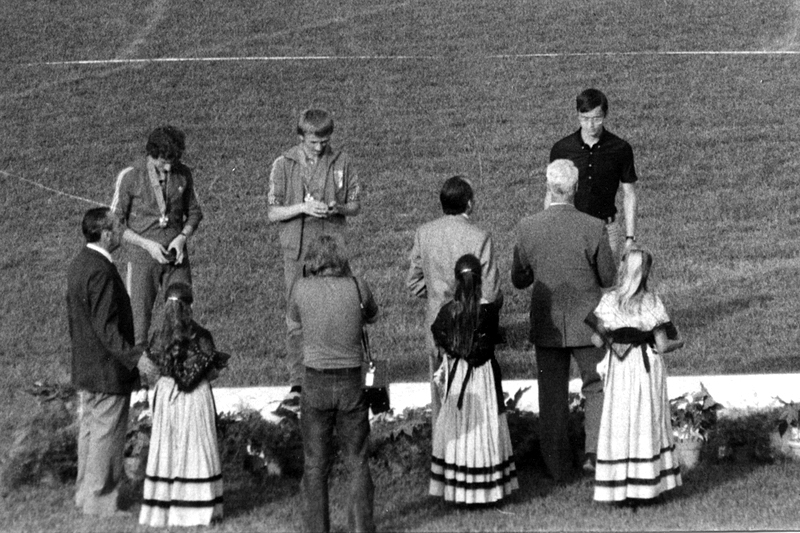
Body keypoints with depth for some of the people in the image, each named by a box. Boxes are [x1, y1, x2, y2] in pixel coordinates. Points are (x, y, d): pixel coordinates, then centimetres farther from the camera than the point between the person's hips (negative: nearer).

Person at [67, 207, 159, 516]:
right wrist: (136, 357, -26)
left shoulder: (79, 264, 8)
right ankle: (100, 501, 7)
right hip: (108, 369, -10)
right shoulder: (101, 272, -23)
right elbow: (106, 327, -26)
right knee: (107, 435, 0)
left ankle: (85, 493, 28)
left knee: (89, 430, 18)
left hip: (85, 368, 10)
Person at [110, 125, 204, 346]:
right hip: (143, 257, -2)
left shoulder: (183, 174, 1)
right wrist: (147, 244, -14)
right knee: (139, 319, -1)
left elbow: (194, 212, 14)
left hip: (175, 255, 3)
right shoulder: (130, 176, -8)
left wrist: (182, 238, -5)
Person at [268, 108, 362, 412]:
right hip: (297, 249, -1)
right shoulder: (284, 165, 0)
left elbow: (355, 205, 9)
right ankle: (297, 384, 5)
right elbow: (272, 212, -1)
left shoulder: (342, 163, 3)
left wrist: (338, 208, -13)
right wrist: (303, 207, -17)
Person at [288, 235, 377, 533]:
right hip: (351, 384, 0)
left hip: (316, 383, 0)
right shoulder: (357, 287, -6)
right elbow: (372, 316, 15)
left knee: (315, 465, 12)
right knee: (357, 462, 13)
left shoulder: (301, 289, -6)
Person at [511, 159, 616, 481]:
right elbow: (608, 278, -6)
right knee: (597, 387, 17)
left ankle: (558, 466, 22)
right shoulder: (593, 228, -17)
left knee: (552, 396, 14)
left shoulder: (527, 228, -11)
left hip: (547, 326, 2)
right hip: (587, 323, -2)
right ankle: (594, 451, 4)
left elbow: (519, 280, 0)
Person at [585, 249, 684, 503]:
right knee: (646, 424, 8)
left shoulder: (609, 301, -5)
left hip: (617, 368, 2)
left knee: (618, 424, 8)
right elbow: (662, 346, -10)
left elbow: (597, 340, -4)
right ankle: (644, 484, 10)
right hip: (647, 368, -2)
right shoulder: (652, 303, -10)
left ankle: (616, 484, 9)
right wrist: (678, 342, 10)